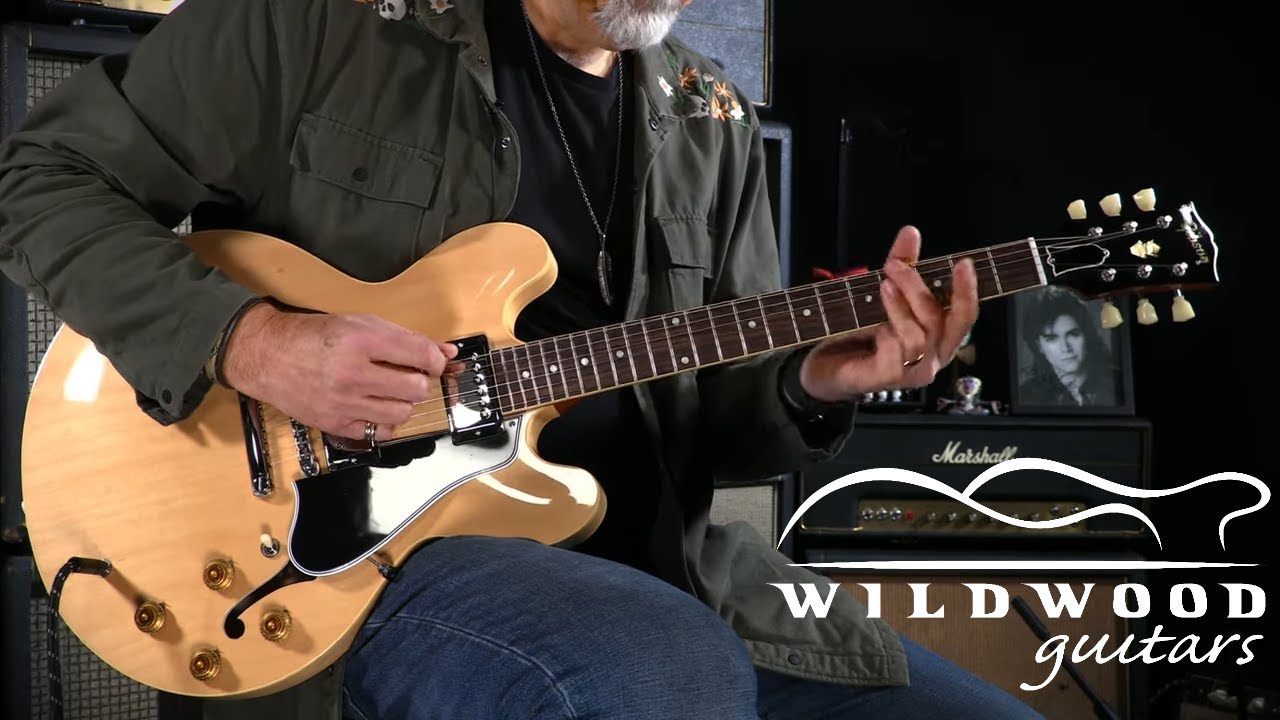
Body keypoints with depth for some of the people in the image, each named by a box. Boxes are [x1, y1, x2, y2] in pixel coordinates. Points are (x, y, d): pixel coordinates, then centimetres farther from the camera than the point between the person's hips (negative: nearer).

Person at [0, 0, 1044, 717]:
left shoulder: (713, 127, 12)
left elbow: (711, 410, 15)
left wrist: (809, 384, -9)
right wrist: (246, 342, -17)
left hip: (658, 561, 6)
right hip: (377, 546, -5)